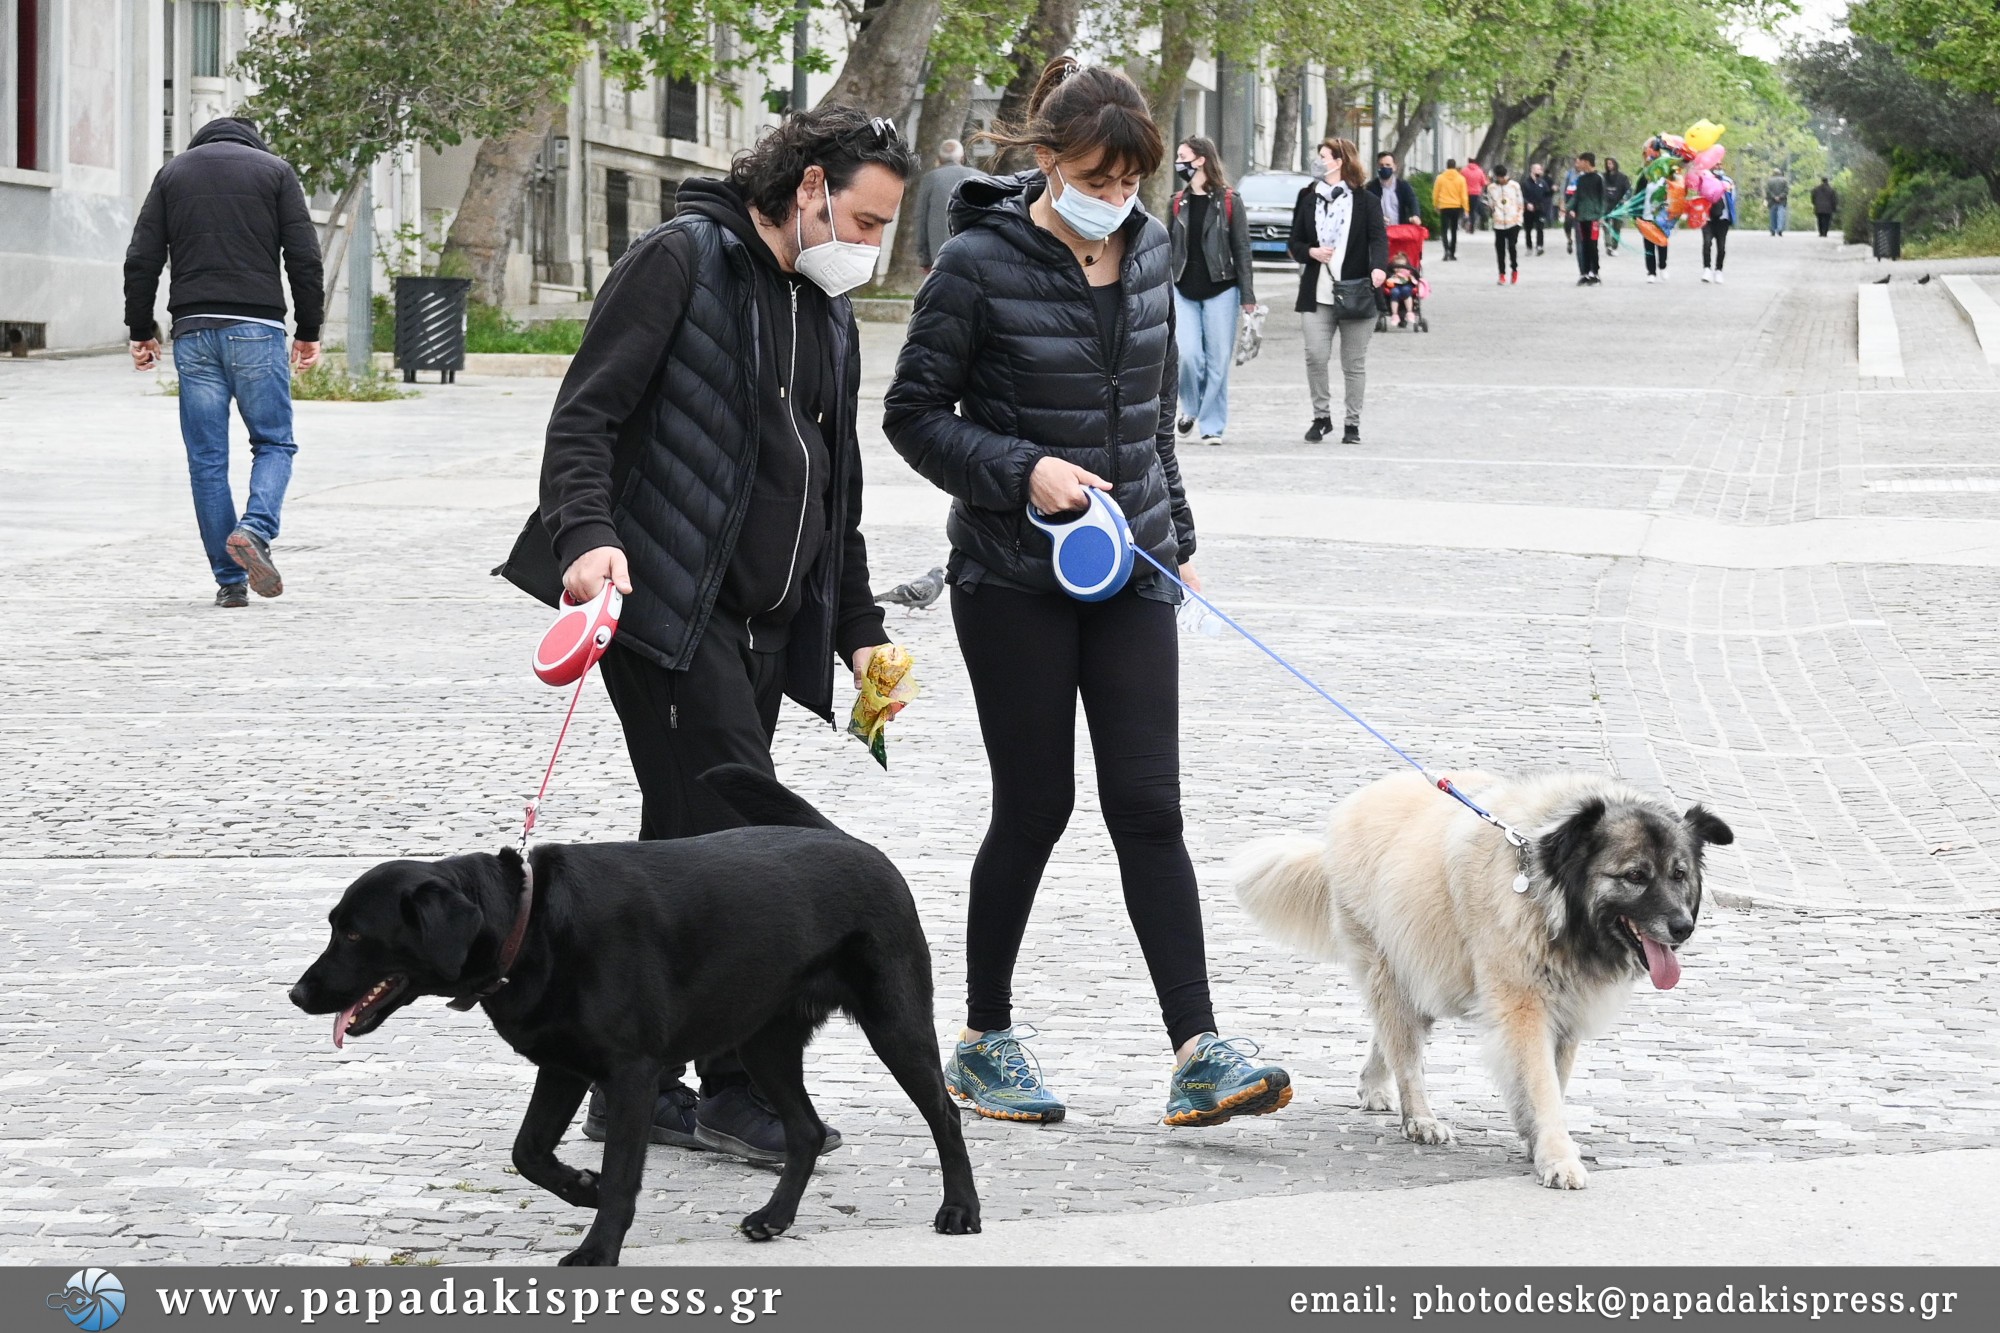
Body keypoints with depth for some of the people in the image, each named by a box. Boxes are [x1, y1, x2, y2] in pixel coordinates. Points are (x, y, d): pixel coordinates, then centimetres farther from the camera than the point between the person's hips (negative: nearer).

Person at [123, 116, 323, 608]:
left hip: (193, 332, 2)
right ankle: (255, 529, -19)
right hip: (257, 329, -2)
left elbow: (142, 262, 7)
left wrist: (141, 331, 13)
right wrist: (309, 332, 5)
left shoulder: (172, 172, 13)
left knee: (207, 458, 5)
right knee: (275, 442, 8)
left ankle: (230, 580, 4)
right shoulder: (275, 170, 7)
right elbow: (304, 258, -1)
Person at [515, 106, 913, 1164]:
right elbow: (587, 412, -12)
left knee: (685, 848, 10)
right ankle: (741, 1089, -7)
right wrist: (588, 533, -28)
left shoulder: (830, 316, 20)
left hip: (763, 627, 8)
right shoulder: (682, 260, -5)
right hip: (664, 603, -8)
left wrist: (859, 629, 22)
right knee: (737, 838, -13)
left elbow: (838, 493, 28)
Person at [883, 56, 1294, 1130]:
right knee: (1036, 807, 2)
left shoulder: (1147, 249, 5)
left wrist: (1174, 534, 19)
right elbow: (913, 415, -7)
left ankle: (1198, 1053, -7)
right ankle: (984, 1039, 19)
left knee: (1148, 807, -2)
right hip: (1014, 582, -4)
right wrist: (1022, 471, -20)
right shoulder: (980, 264, -12)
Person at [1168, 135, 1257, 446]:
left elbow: (1242, 249, -1)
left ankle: (1212, 425, 6)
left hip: (1220, 291, -3)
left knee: (1218, 361, -1)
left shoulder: (1229, 202, -2)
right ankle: (1191, 408, 16)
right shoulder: (1178, 203, 9)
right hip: (1185, 291, 3)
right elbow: (1168, 249, 13)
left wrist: (1247, 295, -5)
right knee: (1189, 355, -10)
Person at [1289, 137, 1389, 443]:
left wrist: (1378, 267, -30)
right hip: (1317, 294, 2)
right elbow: (1294, 243, 16)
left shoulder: (1366, 200, 2)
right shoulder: (1308, 198, 13)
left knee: (1354, 363, 3)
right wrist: (1311, 252, -7)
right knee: (1315, 356, -8)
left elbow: (1378, 238, -10)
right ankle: (1321, 416, 8)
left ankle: (1353, 424, 12)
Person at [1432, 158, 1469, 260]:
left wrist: (1435, 206, 15)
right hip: (1456, 207, 1)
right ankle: (1452, 253, 15)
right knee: (1454, 231, 13)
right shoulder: (1460, 178, -3)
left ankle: (1447, 250, -22)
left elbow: (1435, 193, 1)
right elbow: (1464, 195, -3)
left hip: (1444, 207, -1)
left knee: (1444, 230, 1)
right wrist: (1465, 209, 1)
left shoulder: (1440, 178, -4)